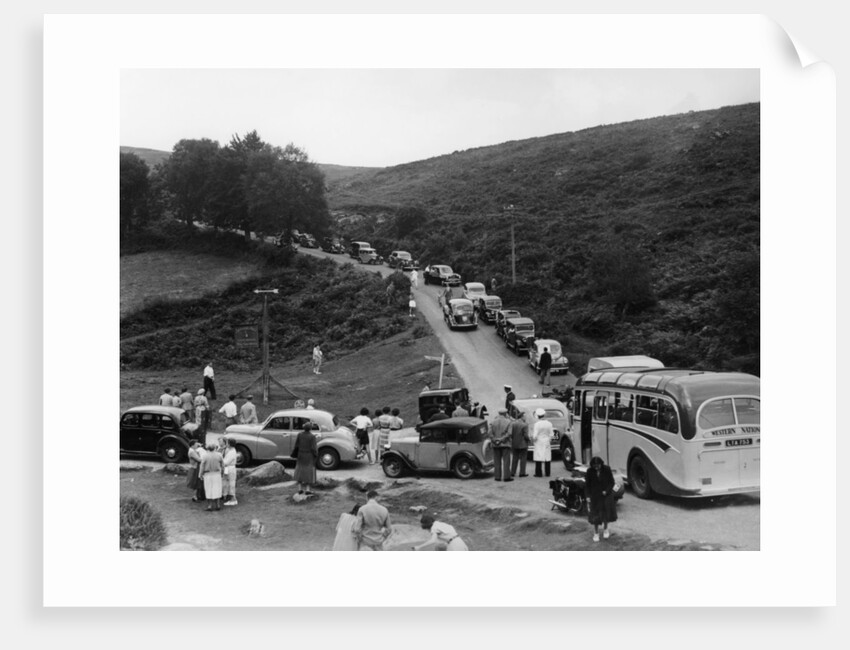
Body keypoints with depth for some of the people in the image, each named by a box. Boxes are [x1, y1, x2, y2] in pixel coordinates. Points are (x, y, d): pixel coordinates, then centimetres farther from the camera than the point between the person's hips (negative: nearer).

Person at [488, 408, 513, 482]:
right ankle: (506, 476, -4)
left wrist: (494, 440, -8)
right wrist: (502, 439, -11)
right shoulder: (508, 422, -4)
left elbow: (491, 433, -5)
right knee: (506, 461, 0)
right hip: (505, 444, -2)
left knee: (497, 461, 6)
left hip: (496, 445, 2)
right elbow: (509, 433, -13)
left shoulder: (493, 422, 3)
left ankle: (498, 476, 4)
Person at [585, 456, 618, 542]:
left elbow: (612, 482, -3)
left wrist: (606, 491, -16)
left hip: (606, 494, 0)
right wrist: (588, 496, -8)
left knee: (607, 512, 1)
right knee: (595, 514, 5)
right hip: (594, 495, 0)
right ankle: (596, 533, 20)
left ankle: (605, 529, 30)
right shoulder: (590, 472, -10)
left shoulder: (607, 469, -11)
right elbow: (587, 485, -2)